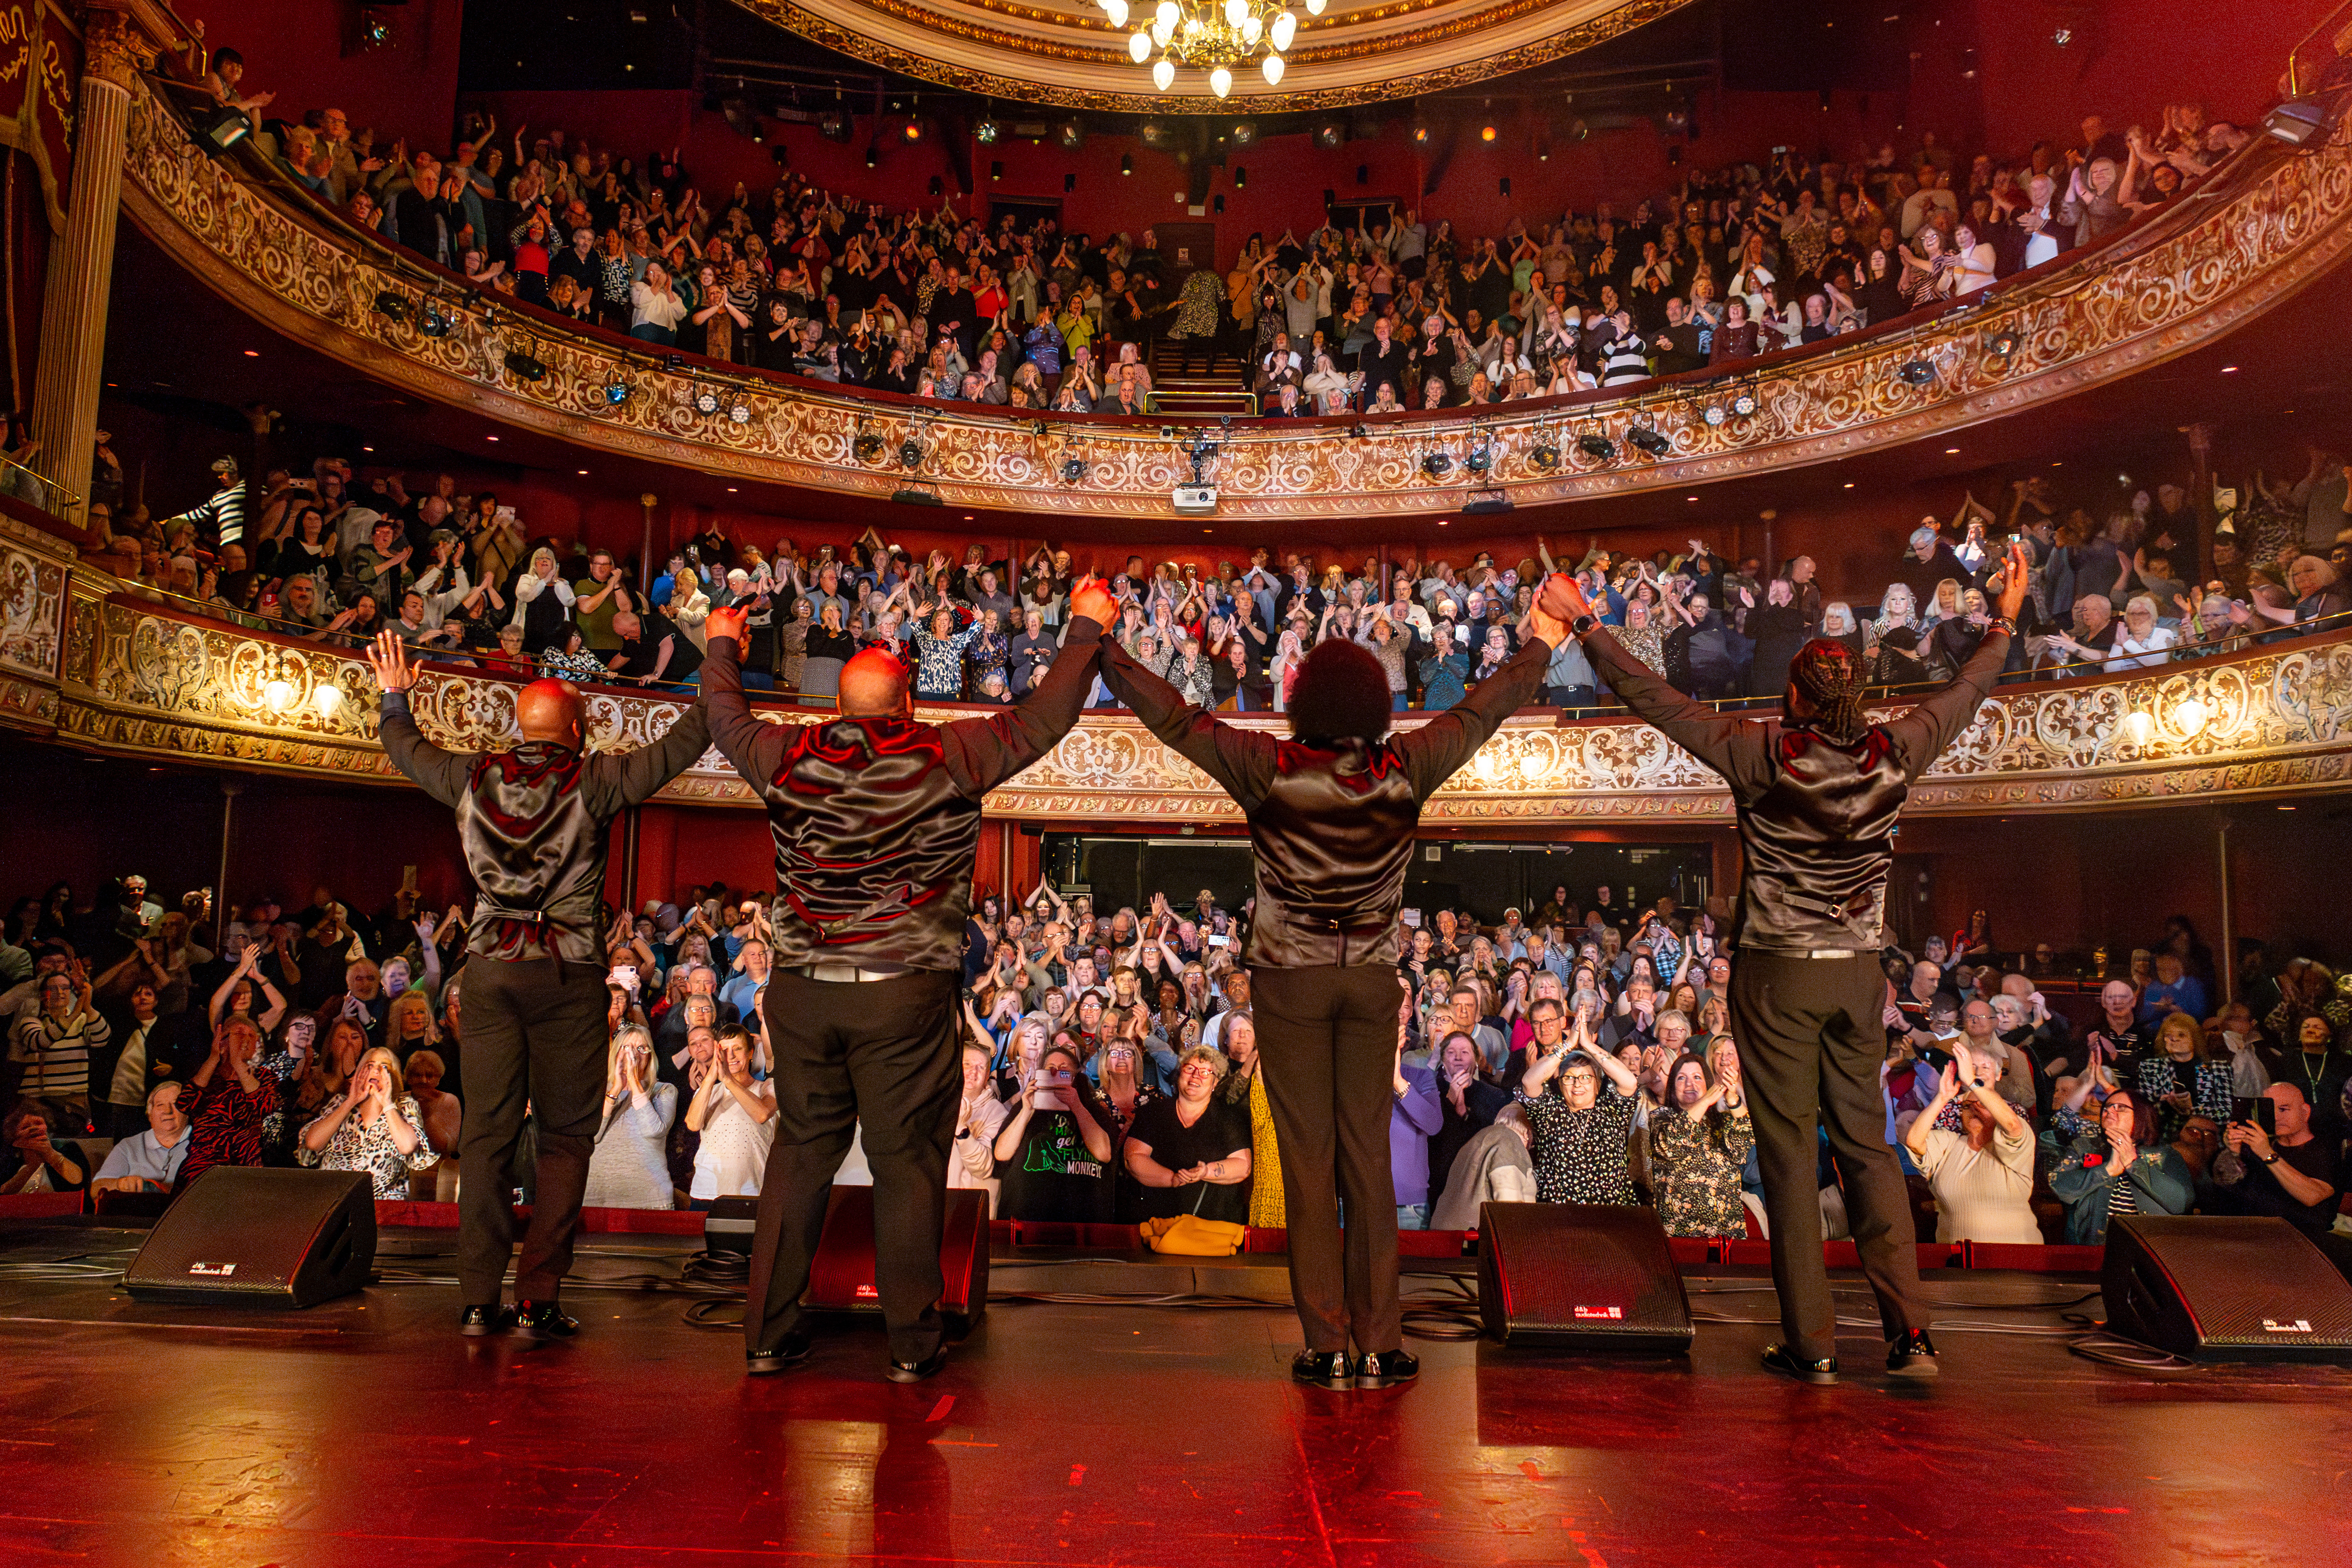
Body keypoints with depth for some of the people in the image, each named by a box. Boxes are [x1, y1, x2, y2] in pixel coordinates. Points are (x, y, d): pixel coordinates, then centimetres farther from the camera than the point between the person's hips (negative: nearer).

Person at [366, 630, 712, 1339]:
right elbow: (676, 748, -2)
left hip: (491, 966, 4)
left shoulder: (474, 777, 6)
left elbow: (409, 752, 25)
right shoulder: (591, 780, -6)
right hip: (568, 970, -4)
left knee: (487, 1135, 8)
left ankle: (479, 1301, 12)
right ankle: (538, 1299, 2)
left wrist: (395, 697, 44)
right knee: (564, 1139, 4)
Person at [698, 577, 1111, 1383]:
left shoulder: (789, 757, 4)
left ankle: (767, 1334, 22)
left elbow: (727, 718, 24)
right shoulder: (947, 757, -5)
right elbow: (1043, 717, 1)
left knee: (799, 1154, 14)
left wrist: (722, 648, 43)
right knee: (907, 1161, 5)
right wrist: (1085, 628, 15)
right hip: (905, 993, -3)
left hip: (801, 990, 4)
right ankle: (911, 1342, 14)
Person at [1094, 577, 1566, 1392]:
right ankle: (1380, 1346, 14)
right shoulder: (1407, 768, -6)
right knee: (1369, 1156, 9)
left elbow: (1175, 719, -7)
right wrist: (1537, 647, 25)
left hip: (1289, 978, -2)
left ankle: (1326, 1346, 9)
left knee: (1307, 1158, 4)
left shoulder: (1270, 768, -13)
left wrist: (1105, 651, 5)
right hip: (1373, 979, 3)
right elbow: (1479, 713, 8)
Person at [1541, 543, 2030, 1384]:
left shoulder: (1762, 753, -14)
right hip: (1860, 971, 4)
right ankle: (1909, 1329, 9)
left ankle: (1812, 1342, 7)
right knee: (1866, 1142, 13)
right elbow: (1963, 695, 15)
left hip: (1777, 973, -4)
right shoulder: (1892, 755, -3)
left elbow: (1656, 700, -10)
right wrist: (2004, 622, 31)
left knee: (1789, 1149, 3)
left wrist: (1585, 625, -1)